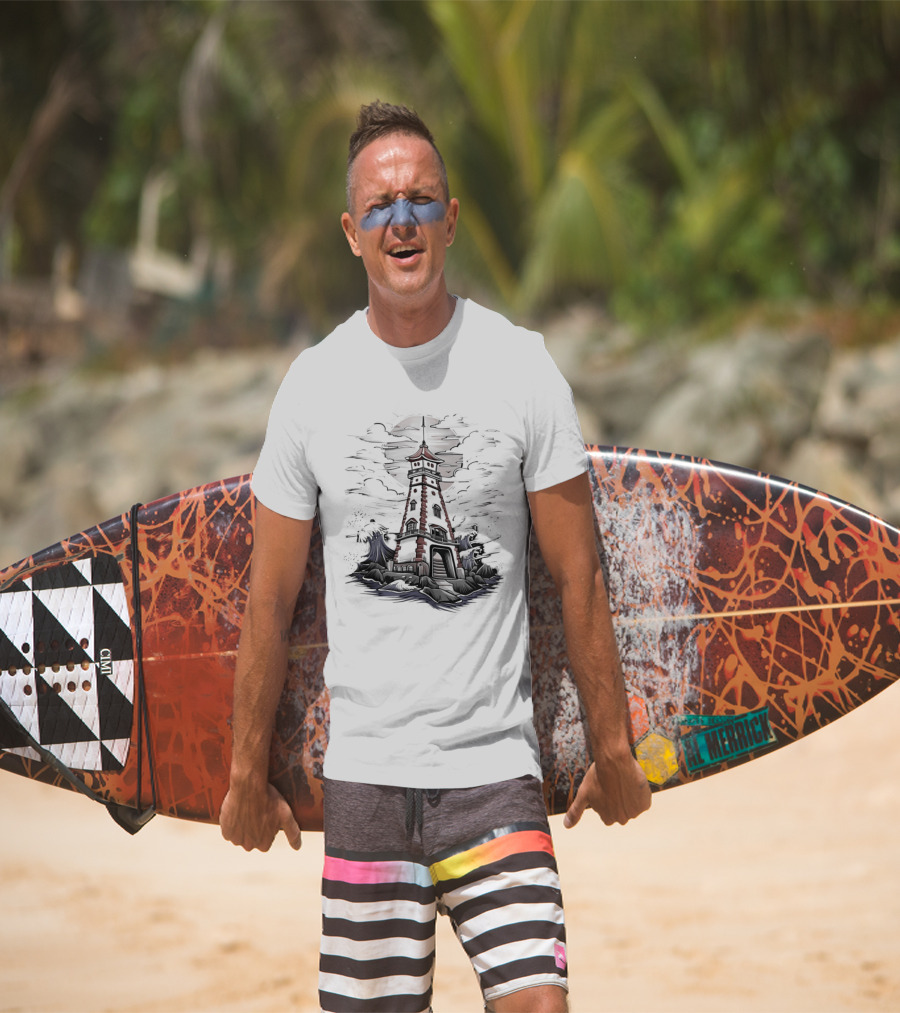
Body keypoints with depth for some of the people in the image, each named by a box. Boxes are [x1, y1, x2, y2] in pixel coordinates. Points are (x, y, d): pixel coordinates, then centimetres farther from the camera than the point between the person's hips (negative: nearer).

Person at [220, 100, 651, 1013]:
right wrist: (248, 772, 11)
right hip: (363, 769, 1)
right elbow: (270, 598, 9)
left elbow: (577, 577, 3)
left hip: (496, 767, -1)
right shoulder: (314, 383, 3)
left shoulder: (522, 367, 0)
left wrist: (611, 748, 5)